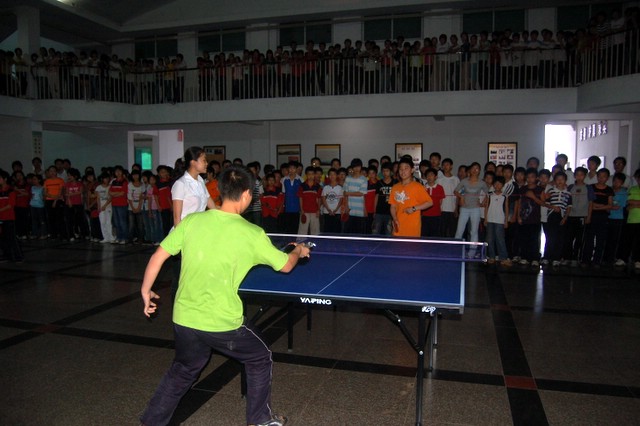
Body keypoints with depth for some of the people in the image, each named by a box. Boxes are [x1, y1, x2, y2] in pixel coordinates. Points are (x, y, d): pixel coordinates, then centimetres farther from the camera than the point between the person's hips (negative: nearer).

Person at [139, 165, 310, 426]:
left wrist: (146, 290, 15)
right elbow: (286, 266, 2)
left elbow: (158, 257, -1)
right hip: (224, 323, -3)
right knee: (260, 360, 23)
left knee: (183, 371, 29)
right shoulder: (253, 234, -11)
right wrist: (299, 251, 24)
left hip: (184, 319, 4)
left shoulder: (191, 221, -5)